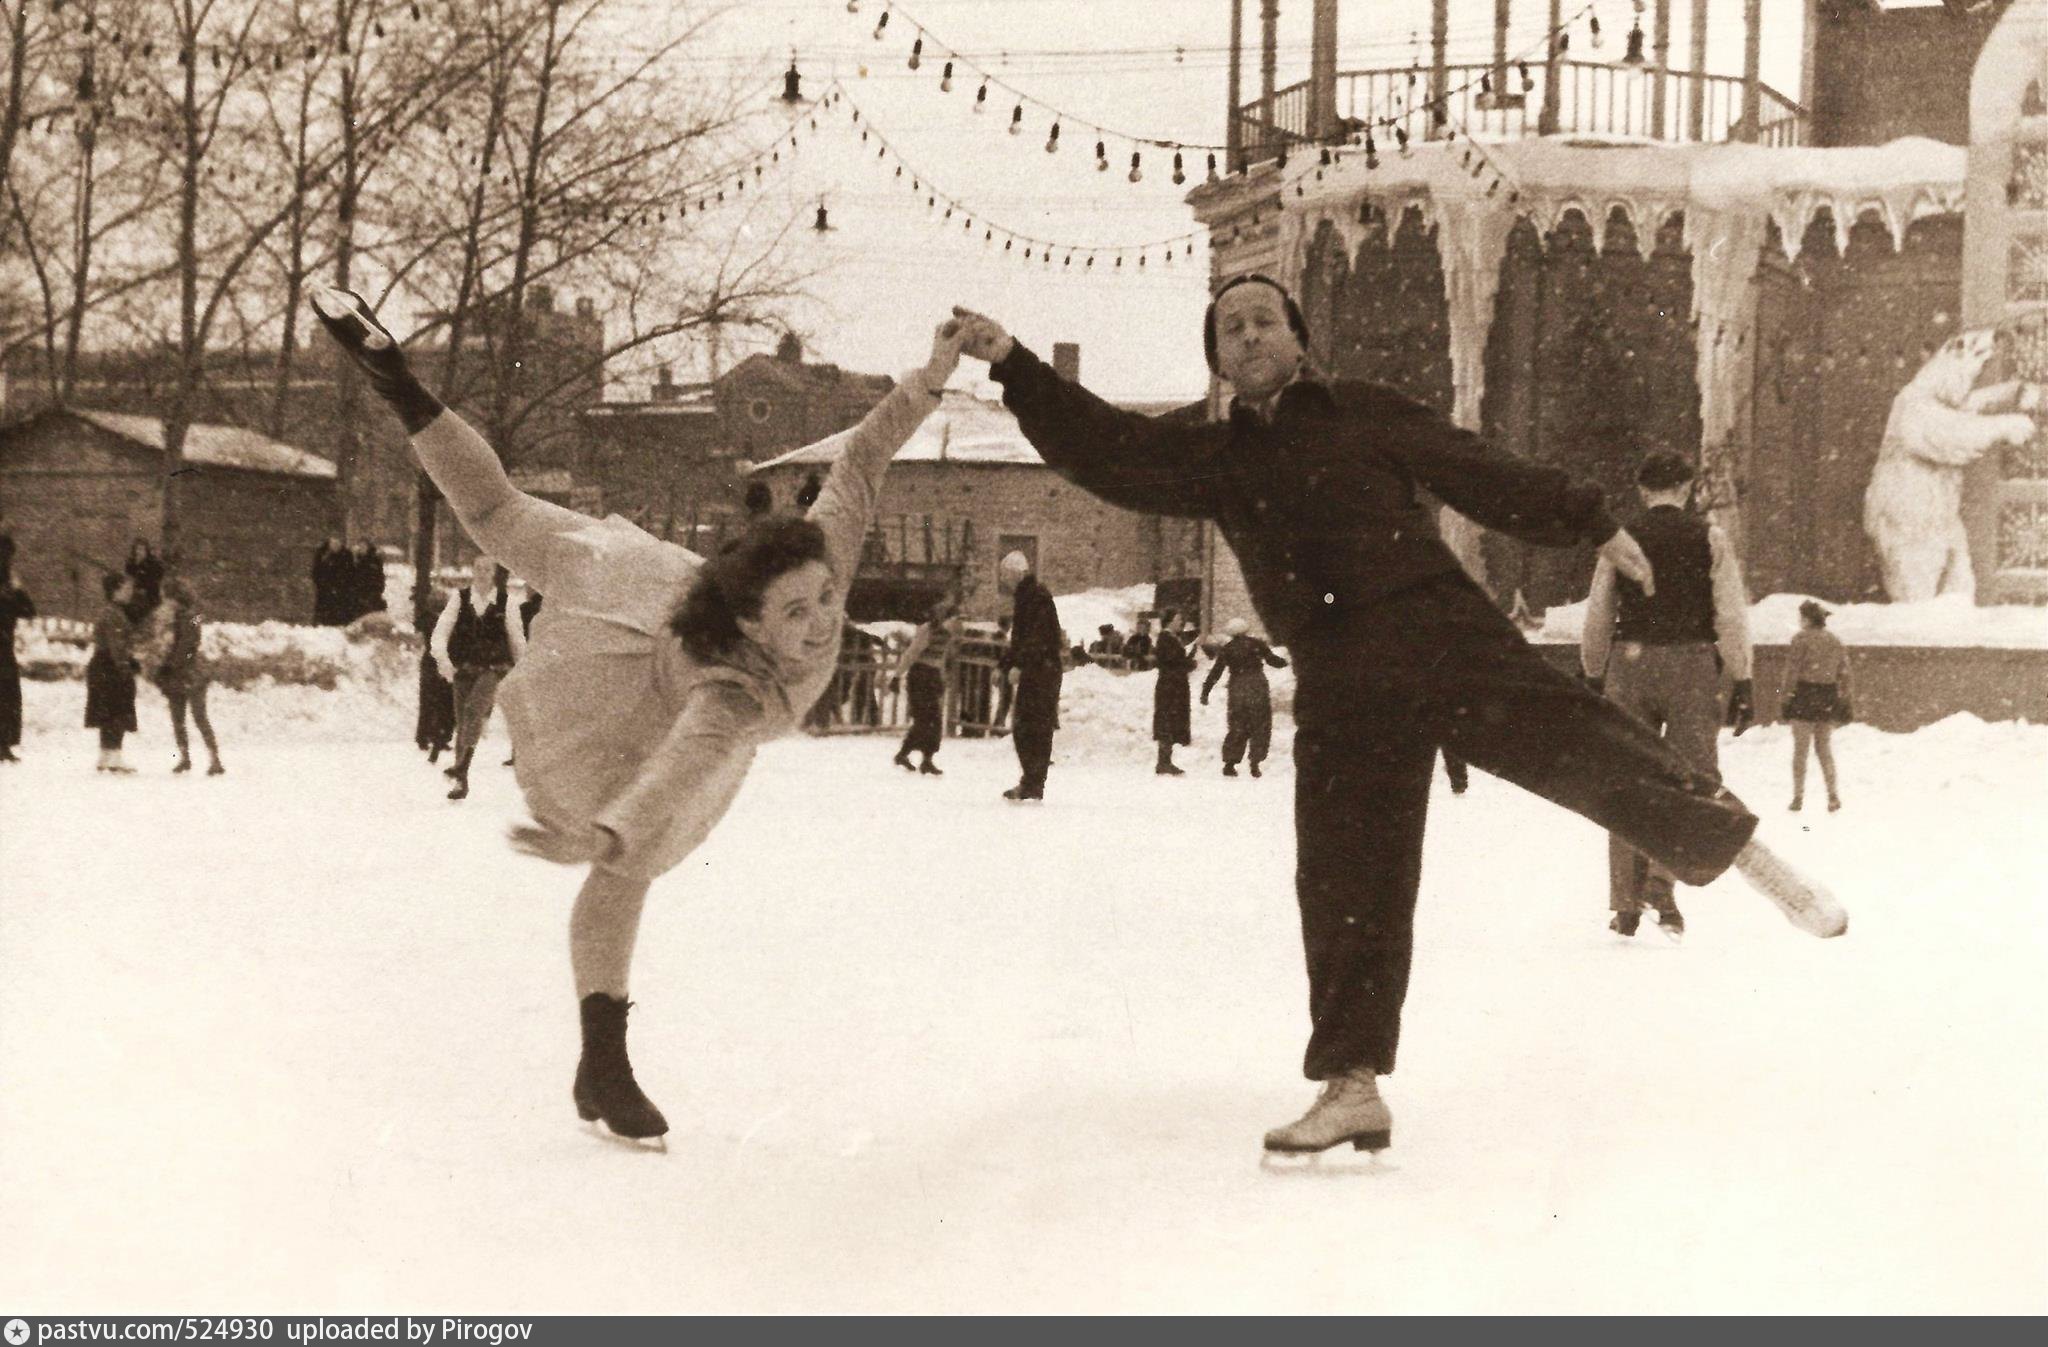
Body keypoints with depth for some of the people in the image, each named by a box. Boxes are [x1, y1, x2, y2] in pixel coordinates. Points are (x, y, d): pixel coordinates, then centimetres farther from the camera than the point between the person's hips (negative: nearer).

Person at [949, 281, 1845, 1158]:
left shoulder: (1368, 416, 13)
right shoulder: (1211, 456, 18)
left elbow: (1485, 477, 14)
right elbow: (1105, 449, 8)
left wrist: (1592, 526, 12)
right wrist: (1012, 365, -3)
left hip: (1442, 631, -2)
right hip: (1339, 684, 2)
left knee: (1582, 745, -16)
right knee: (1343, 882, 0)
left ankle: (1739, 852, 3)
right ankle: (1352, 1087, 6)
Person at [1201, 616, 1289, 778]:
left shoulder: (1226, 649, 3)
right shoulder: (1256, 644, -2)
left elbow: (1215, 672, 2)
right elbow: (1272, 660, 1)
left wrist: (1205, 692, 7)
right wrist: (1284, 662, 22)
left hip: (1236, 692, 2)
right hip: (1257, 691, -2)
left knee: (1237, 728, 11)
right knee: (1260, 728, 7)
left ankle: (1229, 763, 3)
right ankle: (1255, 763, -1)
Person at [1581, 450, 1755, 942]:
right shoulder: (1710, 539, 2)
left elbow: (1597, 618, 8)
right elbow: (1731, 616, -3)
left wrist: (1594, 679, 18)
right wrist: (1743, 682, 0)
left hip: (1629, 662, 2)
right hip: (1692, 663, -2)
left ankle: (1625, 906, 10)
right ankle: (1661, 883, -12)